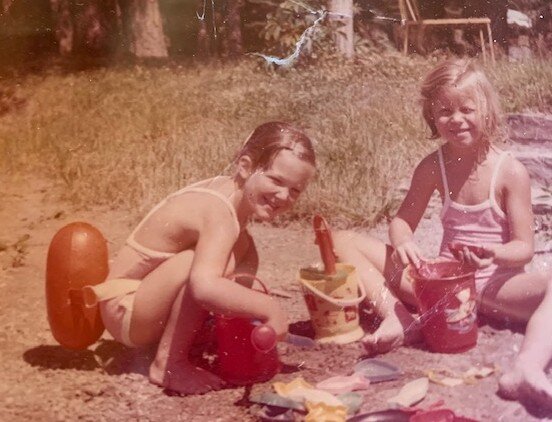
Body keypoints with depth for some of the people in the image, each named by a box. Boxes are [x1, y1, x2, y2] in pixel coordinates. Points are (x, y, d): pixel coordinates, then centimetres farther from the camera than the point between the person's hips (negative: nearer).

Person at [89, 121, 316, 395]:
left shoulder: (227, 189, -3)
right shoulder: (220, 215, -30)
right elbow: (204, 286, -47)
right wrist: (269, 308, -37)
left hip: (150, 302, 9)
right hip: (124, 310, -9)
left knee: (243, 247, 4)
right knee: (202, 262, -35)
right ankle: (168, 365, -20)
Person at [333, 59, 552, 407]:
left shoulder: (510, 171, -9)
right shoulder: (434, 167, 1)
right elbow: (403, 221, 5)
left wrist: (494, 254, -32)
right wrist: (402, 243, -20)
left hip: (494, 283, -3)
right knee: (344, 243, -8)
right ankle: (399, 321, -28)